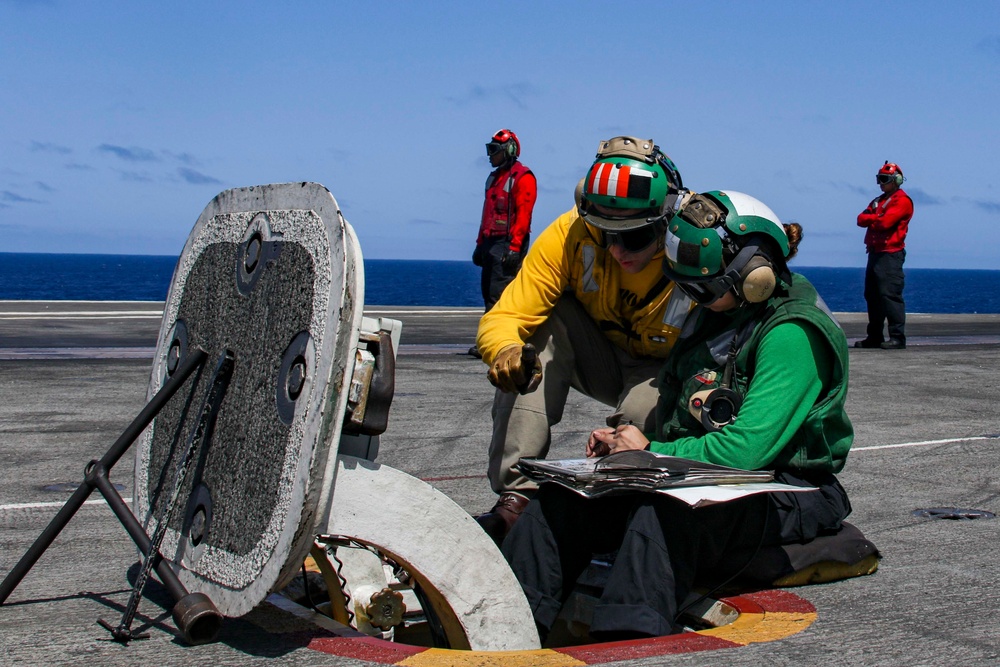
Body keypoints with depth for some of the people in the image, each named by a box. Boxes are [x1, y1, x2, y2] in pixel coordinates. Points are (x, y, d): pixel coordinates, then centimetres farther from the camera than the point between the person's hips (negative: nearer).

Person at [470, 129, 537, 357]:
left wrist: (514, 246, -21)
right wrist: (480, 243, 20)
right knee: (488, 291, 8)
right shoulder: (494, 178, 21)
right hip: (491, 242, 9)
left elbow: (523, 215, -15)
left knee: (498, 294, -14)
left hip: (508, 243, -9)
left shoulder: (522, 178, -7)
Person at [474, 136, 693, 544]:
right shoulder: (572, 235, -24)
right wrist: (506, 351, -50)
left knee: (642, 409, -36)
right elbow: (504, 319, -27)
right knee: (541, 326, -27)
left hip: (662, 373, -3)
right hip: (598, 357, 3)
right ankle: (516, 498, -30)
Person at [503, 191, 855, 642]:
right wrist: (626, 441, 2)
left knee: (664, 509, -40)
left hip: (787, 494, -8)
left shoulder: (792, 333, -15)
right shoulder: (715, 313, 13)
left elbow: (745, 449, -23)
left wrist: (650, 452, -10)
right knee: (562, 496, -14)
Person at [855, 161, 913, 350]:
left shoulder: (902, 200, -5)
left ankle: (898, 337, -14)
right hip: (875, 253, 9)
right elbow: (861, 219, 11)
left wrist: (870, 220, 1)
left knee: (890, 295, -14)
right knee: (872, 295, 9)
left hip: (890, 254, -9)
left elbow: (885, 222, -18)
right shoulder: (878, 201, 24)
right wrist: (877, 217, -8)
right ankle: (874, 336, 15)